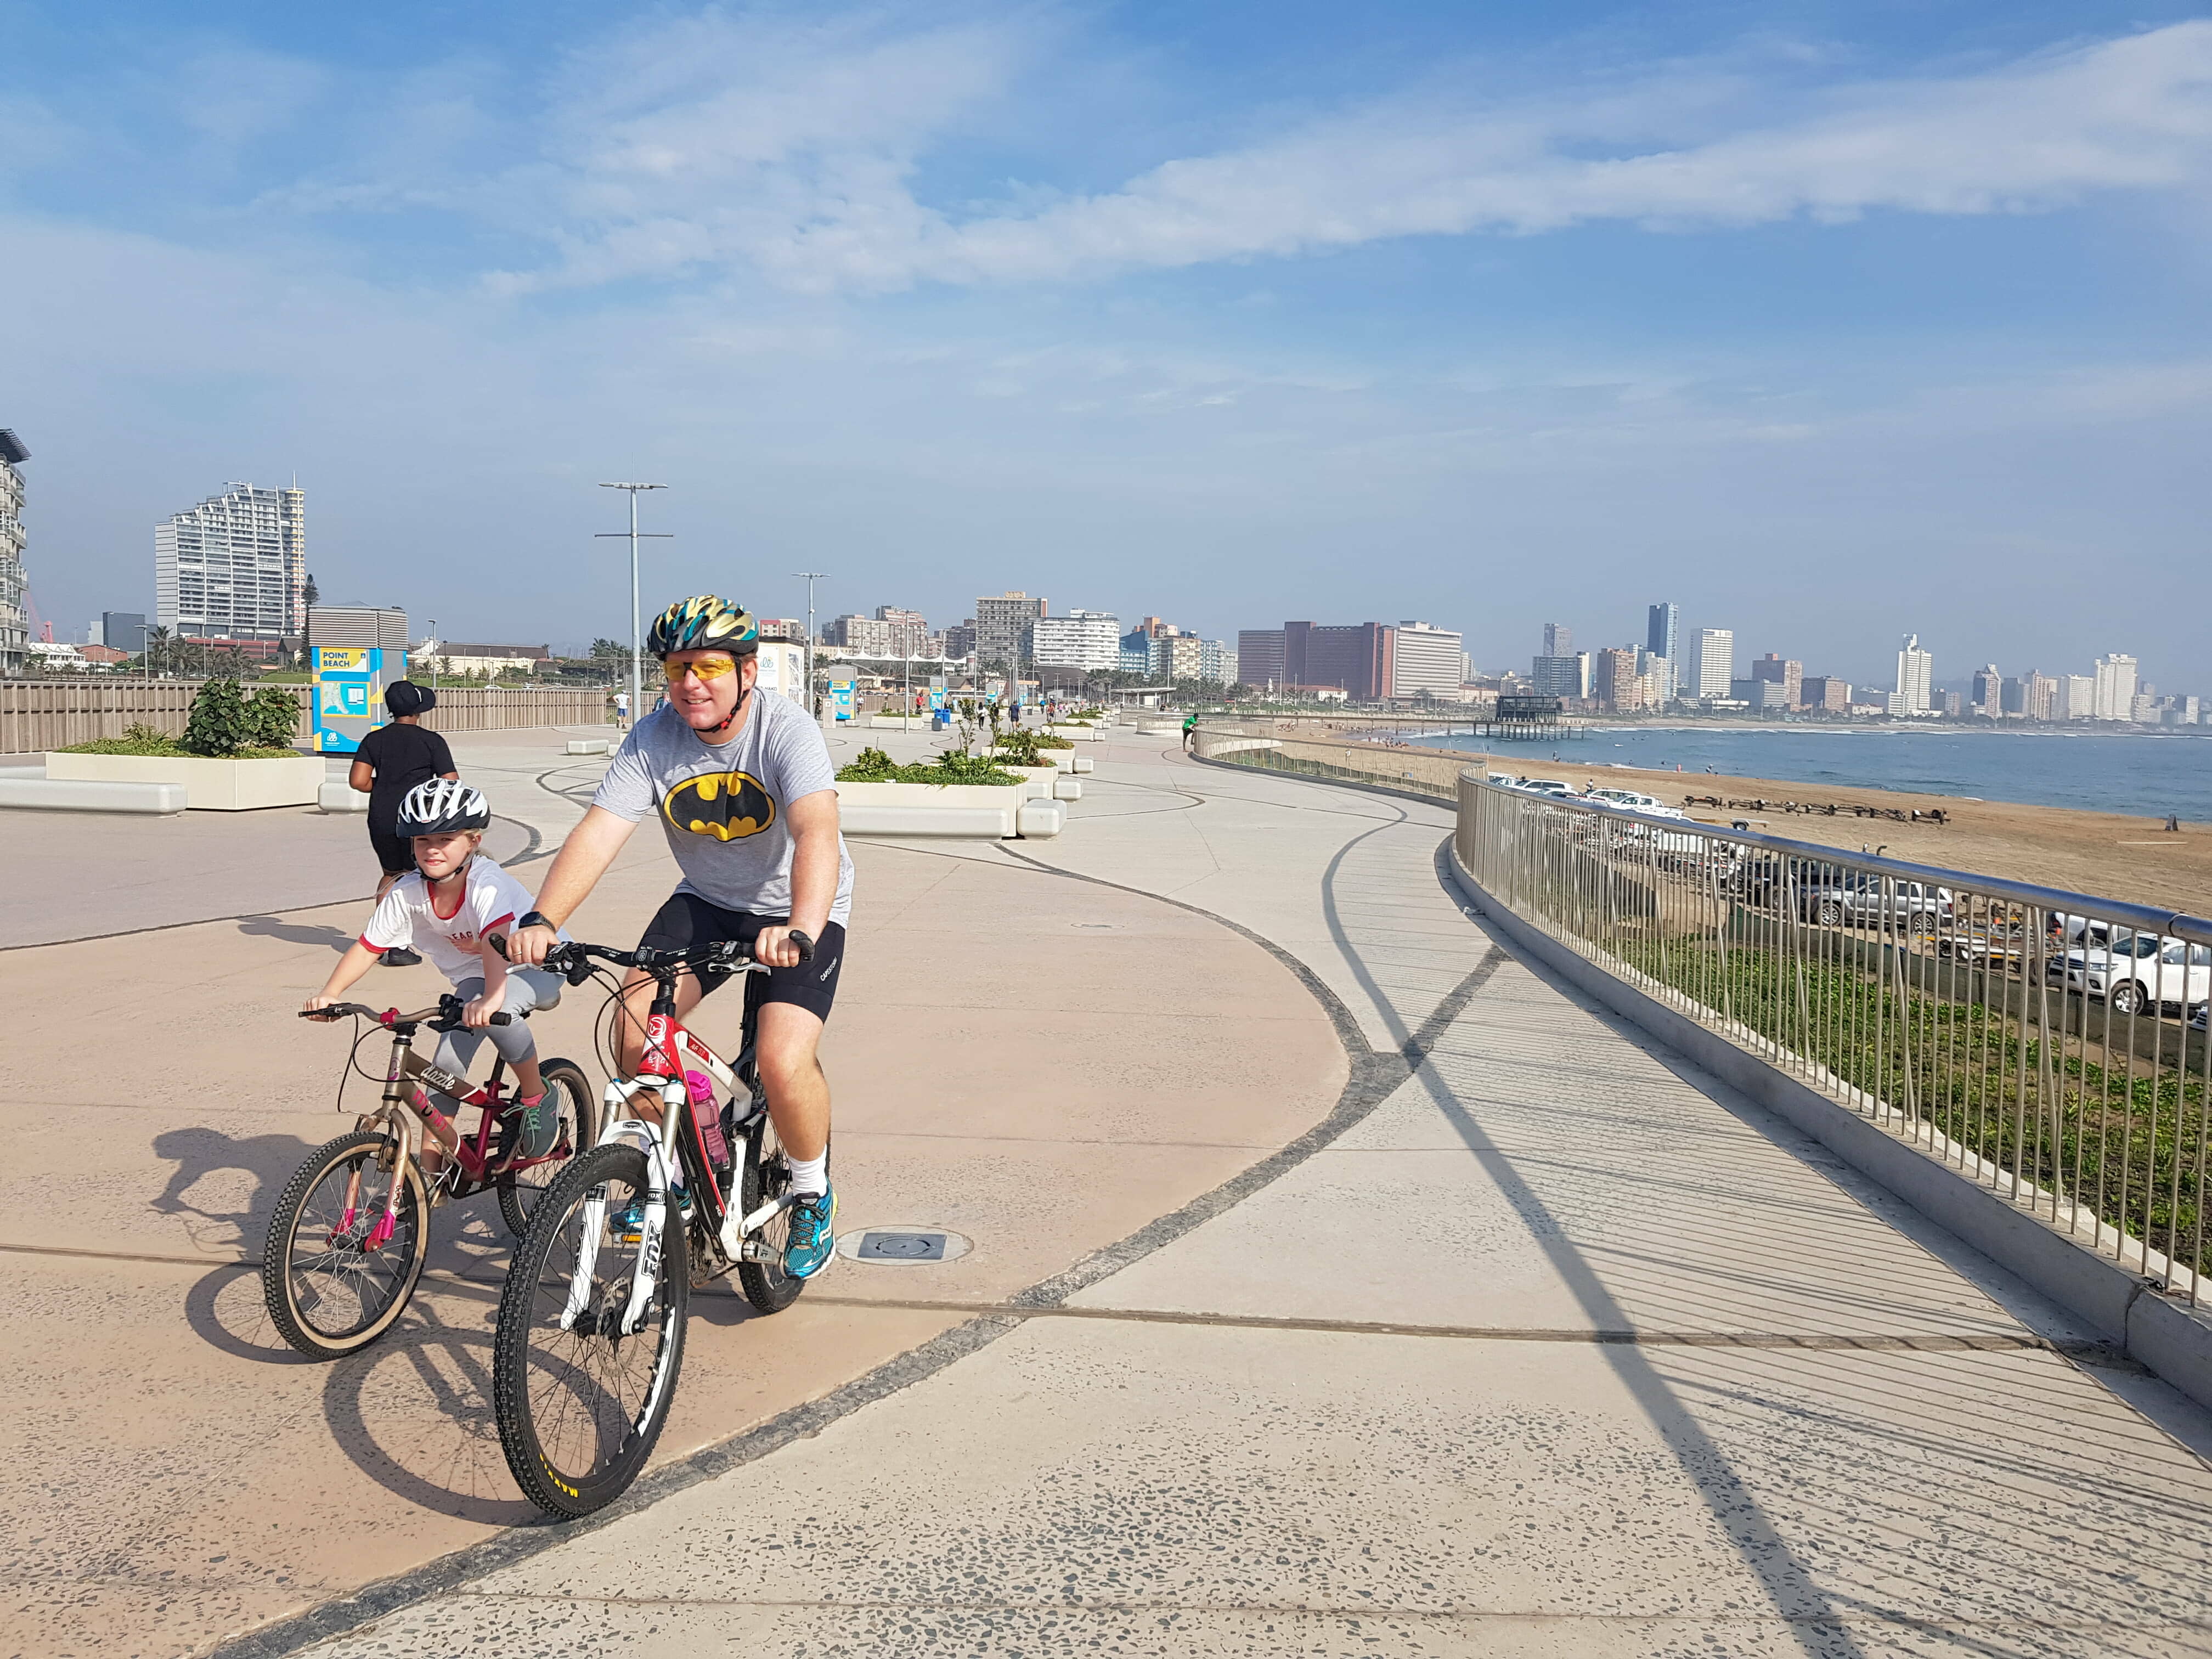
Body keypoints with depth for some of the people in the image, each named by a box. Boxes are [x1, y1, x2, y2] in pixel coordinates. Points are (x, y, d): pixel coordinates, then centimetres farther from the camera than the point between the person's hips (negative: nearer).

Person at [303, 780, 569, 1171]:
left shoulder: (486, 883, -31)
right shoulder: (407, 893, -16)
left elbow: (496, 940, -48)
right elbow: (367, 946, -12)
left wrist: (491, 998, -65)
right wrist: (330, 993, -29)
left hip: (537, 967, -5)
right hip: (474, 975, 5)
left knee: (497, 1011, -36)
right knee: (450, 1059, -12)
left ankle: (536, 1098, -11)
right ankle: (430, 1170, 2)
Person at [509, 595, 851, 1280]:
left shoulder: (788, 731, -24)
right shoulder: (652, 740, -12)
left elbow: (817, 834, -40)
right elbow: (598, 833, -22)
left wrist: (801, 929, -58)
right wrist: (542, 920, -39)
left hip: (796, 912, -4)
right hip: (705, 900, 4)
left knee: (782, 1060, -23)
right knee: (635, 1027, -15)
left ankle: (813, 1195, 7)